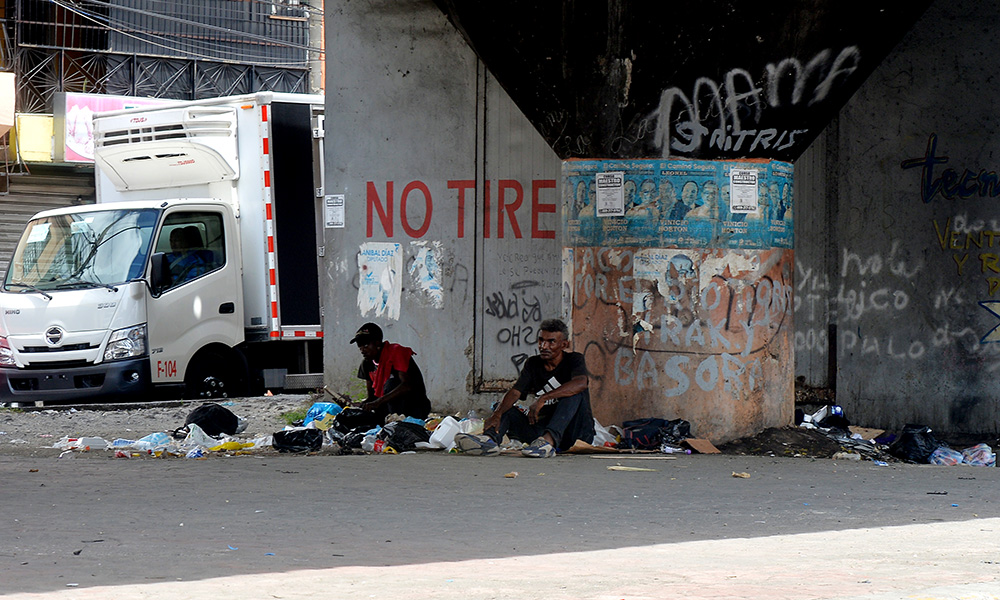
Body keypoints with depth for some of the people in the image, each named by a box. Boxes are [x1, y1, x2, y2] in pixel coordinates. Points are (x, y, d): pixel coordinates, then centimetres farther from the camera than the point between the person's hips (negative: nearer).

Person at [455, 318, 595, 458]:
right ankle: (489, 439, -42)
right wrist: (497, 414, -26)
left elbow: (581, 383, -28)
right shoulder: (533, 364, 10)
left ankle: (549, 440, -52)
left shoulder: (574, 360, -4)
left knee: (574, 394, -30)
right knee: (504, 408, -8)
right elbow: (515, 393, -5)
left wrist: (543, 398, -35)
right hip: (543, 426, 5)